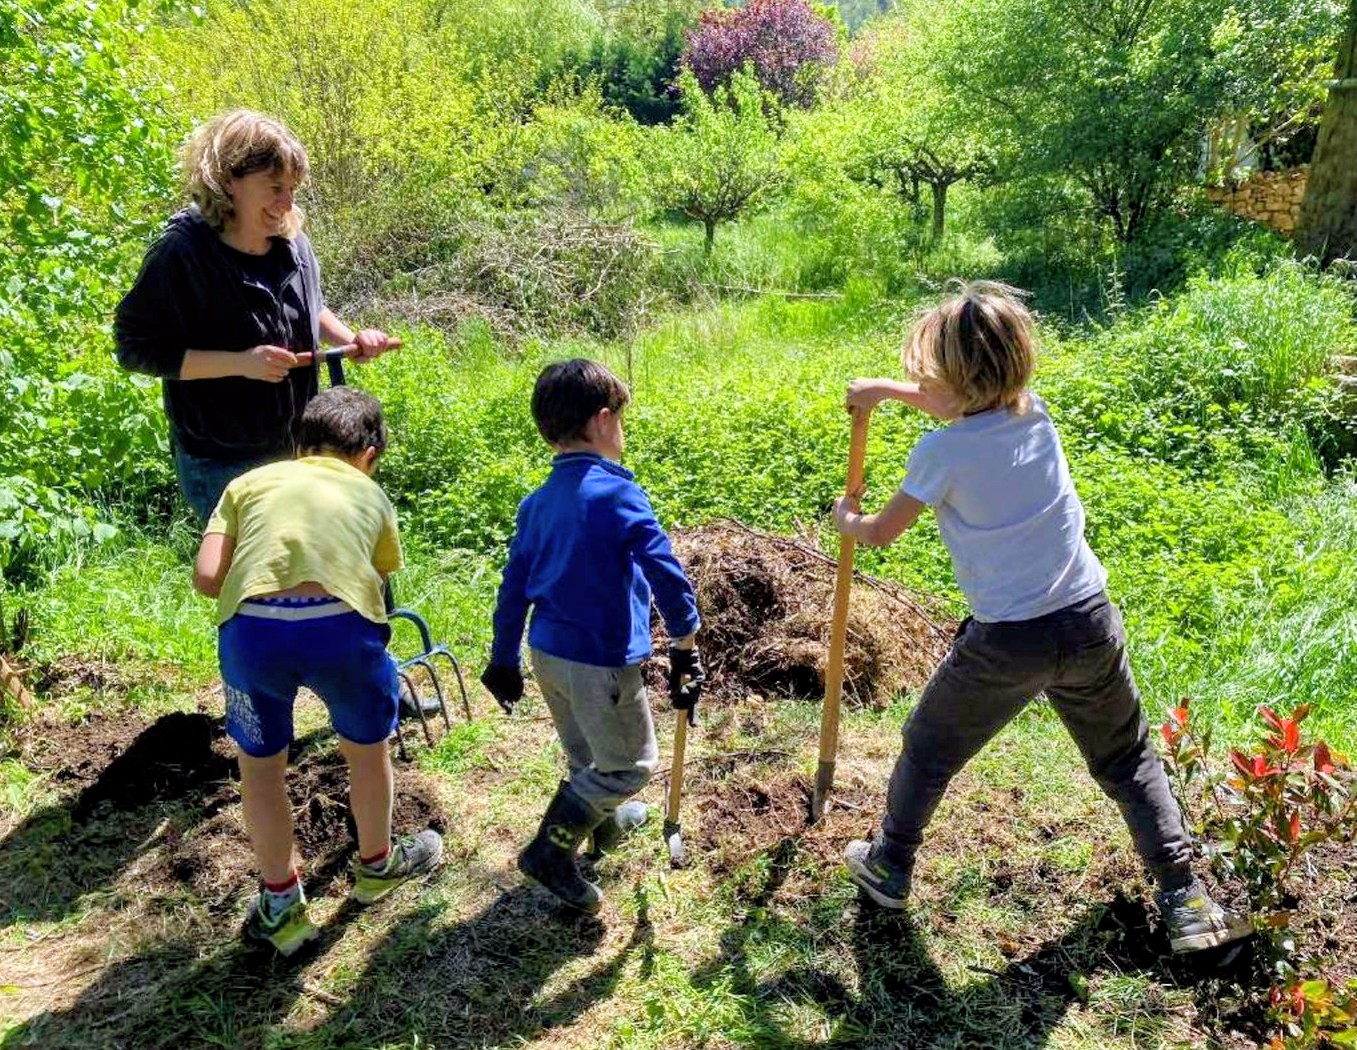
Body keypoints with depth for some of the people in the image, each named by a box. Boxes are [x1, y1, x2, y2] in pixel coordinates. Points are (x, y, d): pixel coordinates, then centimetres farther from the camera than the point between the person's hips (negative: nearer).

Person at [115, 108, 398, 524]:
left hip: (297, 447, 6)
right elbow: (137, 349, -18)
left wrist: (350, 339, -4)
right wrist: (240, 363, -27)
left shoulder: (291, 240, -3)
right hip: (221, 464, -6)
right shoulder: (181, 254, -21)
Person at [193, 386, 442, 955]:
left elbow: (207, 577, 12)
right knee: (367, 747, 28)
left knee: (260, 763, 27)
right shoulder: (370, 493, 26)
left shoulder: (251, 482, 24)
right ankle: (376, 864, 50)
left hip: (251, 628, 1)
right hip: (341, 625, 0)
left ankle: (280, 904, 40)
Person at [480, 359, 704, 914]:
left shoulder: (538, 501, 2)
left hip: (547, 652, 8)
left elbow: (513, 586, 8)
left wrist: (504, 661, 17)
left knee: (588, 754, 27)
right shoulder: (617, 494, -19)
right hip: (601, 660, -7)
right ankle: (550, 851, 11)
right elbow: (667, 575, -22)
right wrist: (685, 643, -8)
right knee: (628, 764, 11)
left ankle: (604, 822, 48)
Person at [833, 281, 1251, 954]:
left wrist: (845, 519, 21)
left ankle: (888, 869, 37)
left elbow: (880, 532, 0)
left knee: (928, 752, 19)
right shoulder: (1033, 413, 1)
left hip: (1006, 643, -4)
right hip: (1091, 623, 5)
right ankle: (1186, 904, 25)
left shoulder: (941, 452, -15)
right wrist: (885, 389, 27)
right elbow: (964, 405, 24)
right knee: (1128, 759, 23)